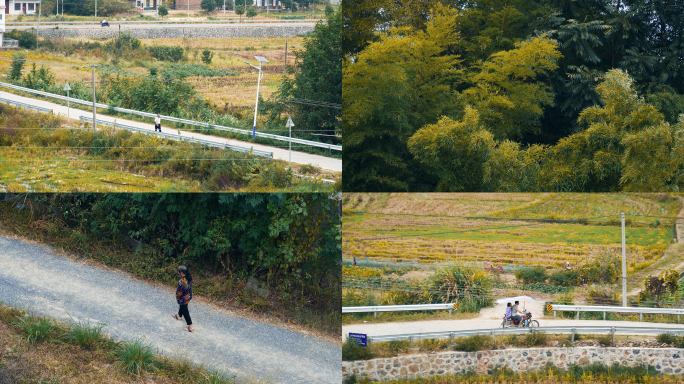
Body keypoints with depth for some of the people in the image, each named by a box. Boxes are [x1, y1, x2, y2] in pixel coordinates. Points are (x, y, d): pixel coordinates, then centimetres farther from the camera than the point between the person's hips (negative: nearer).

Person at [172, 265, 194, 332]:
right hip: (189, 296, 8)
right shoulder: (189, 277, -14)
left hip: (183, 298, -8)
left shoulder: (181, 282, -37)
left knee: (185, 311, 11)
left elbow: (179, 292, -24)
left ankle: (190, 327, 21)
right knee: (182, 307, 34)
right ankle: (179, 316, 62)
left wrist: (177, 299, -5)